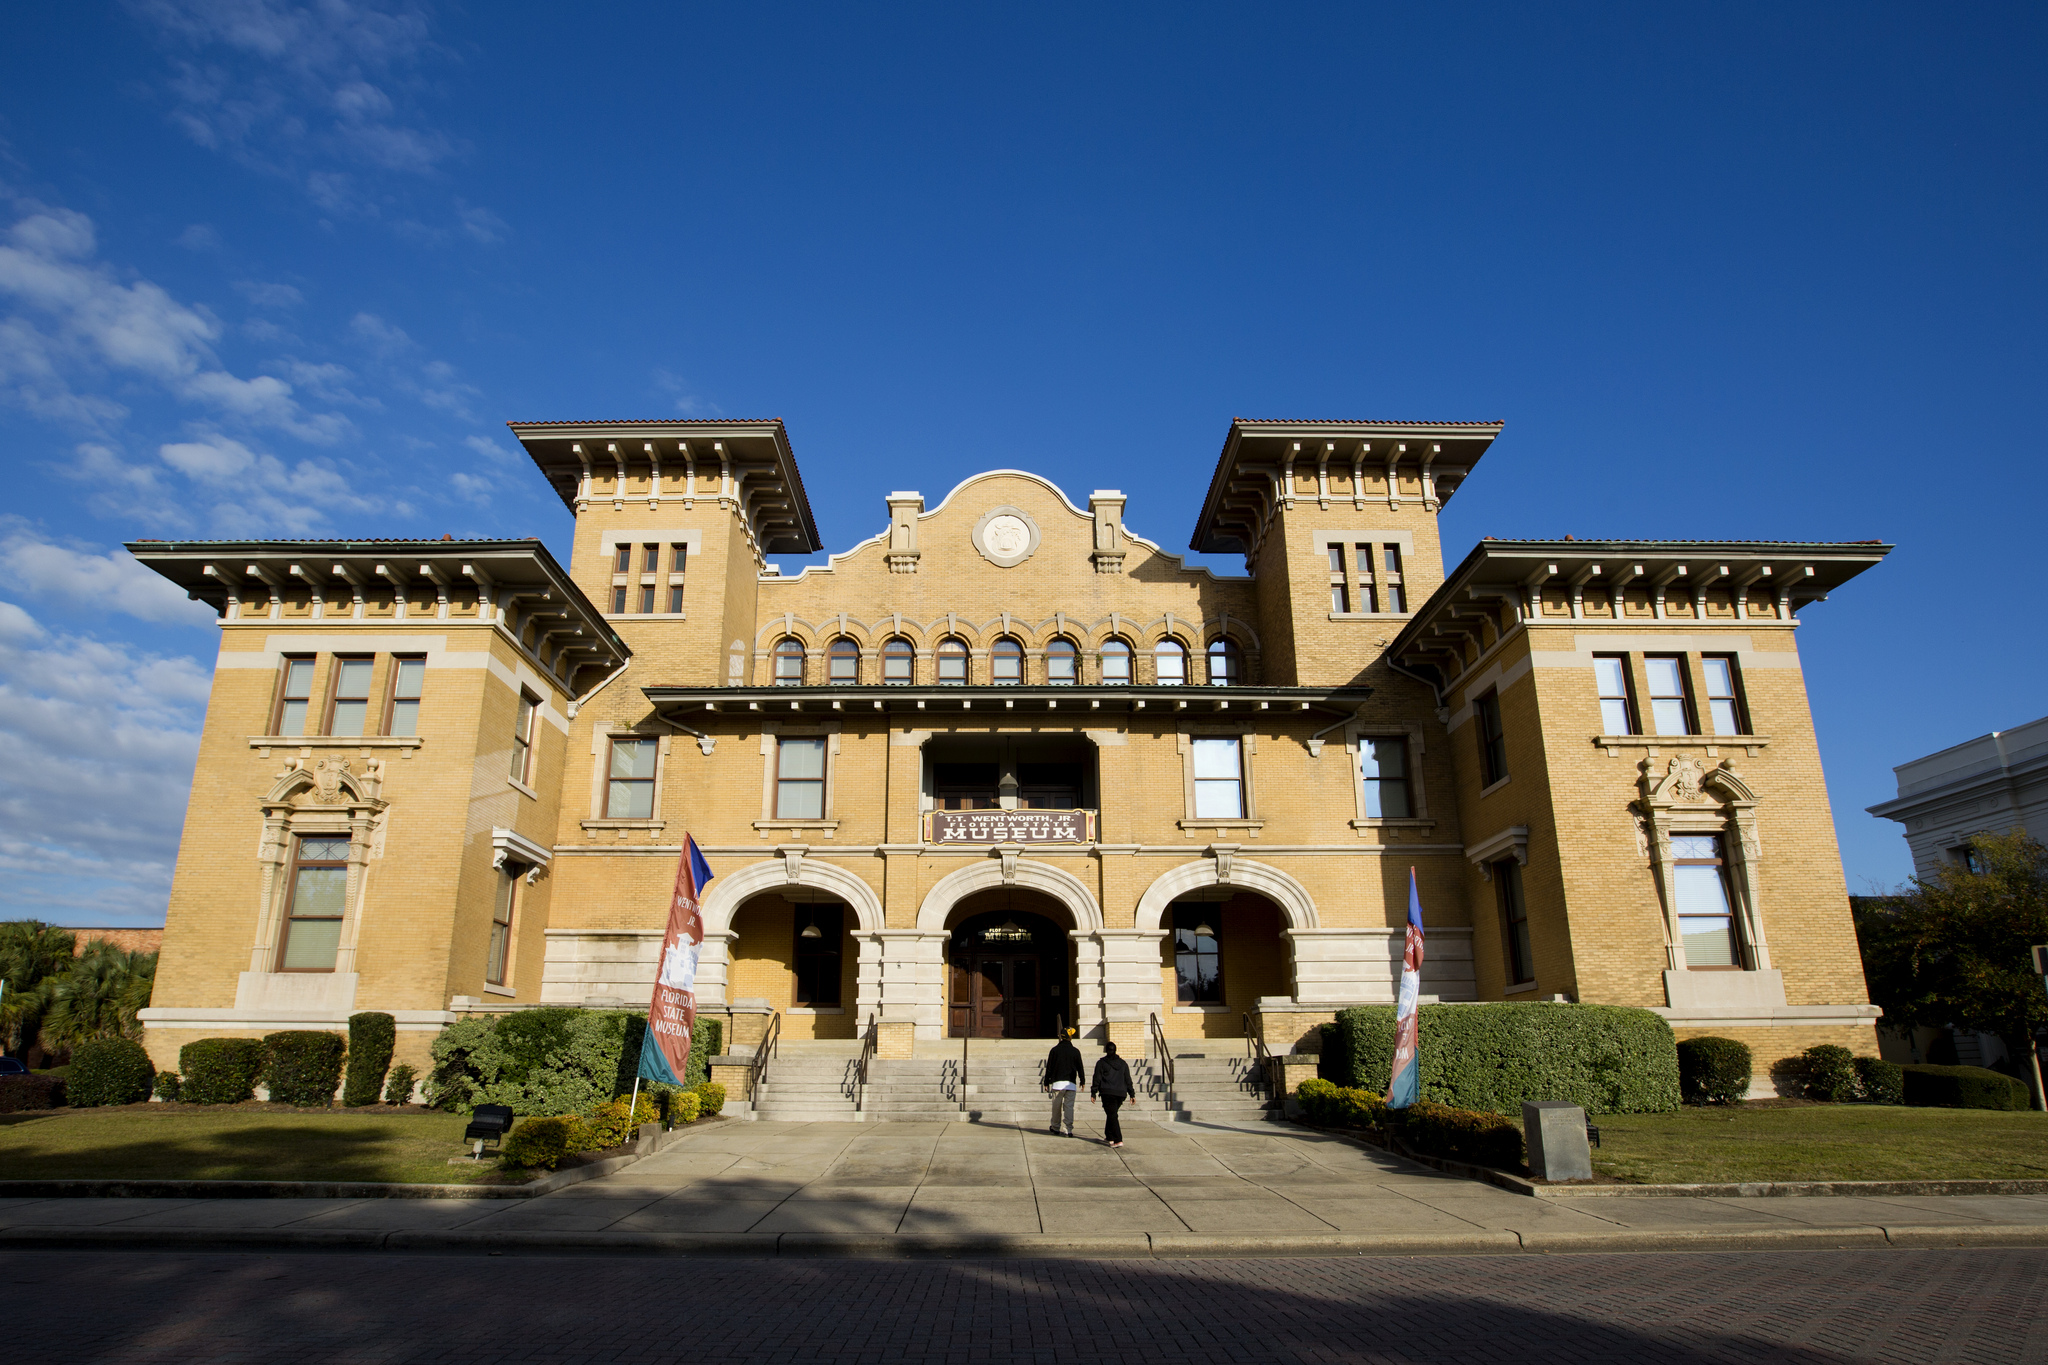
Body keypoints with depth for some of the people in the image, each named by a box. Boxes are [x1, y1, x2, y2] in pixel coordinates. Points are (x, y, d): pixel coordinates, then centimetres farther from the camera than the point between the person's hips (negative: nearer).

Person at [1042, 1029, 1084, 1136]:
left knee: (1056, 1107, 9)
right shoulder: (1075, 1051, 2)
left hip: (1057, 1083, 0)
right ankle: (1069, 1130, -6)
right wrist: (1082, 1081, 21)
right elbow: (1080, 1067, 8)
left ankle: (1055, 1129, 18)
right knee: (1069, 1107, 1)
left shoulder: (1055, 1050, 2)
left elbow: (1049, 1067, 3)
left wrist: (1046, 1083, 10)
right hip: (1071, 1084, 0)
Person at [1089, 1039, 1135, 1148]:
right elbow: (1128, 1080, 13)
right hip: (1121, 1093, 5)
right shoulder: (1123, 1063, 12)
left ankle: (1118, 1140, -19)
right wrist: (1131, 1094, 16)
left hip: (1107, 1093, -5)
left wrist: (1093, 1093, 1)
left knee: (1112, 1115, -7)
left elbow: (1097, 1079, -3)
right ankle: (1109, 1137, 29)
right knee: (1112, 1114, 21)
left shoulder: (1101, 1063, 1)